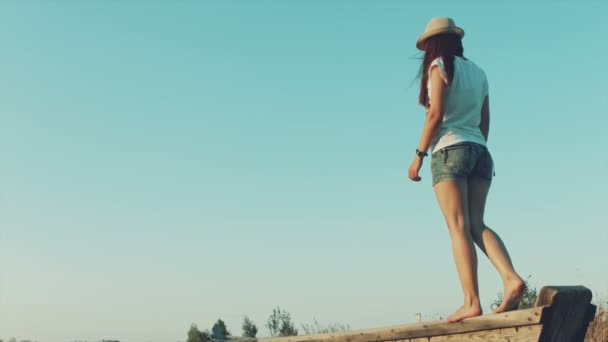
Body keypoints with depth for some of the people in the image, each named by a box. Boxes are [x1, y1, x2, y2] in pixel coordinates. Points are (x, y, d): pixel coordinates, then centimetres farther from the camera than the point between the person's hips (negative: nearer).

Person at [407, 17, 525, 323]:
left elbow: (436, 114, -10)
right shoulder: (477, 72, 20)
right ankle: (511, 278, -18)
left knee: (459, 227, -10)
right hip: (479, 152, 7)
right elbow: (484, 122, 19)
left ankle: (471, 302, -16)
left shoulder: (439, 65, 0)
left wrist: (419, 154, -8)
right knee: (476, 224, 3)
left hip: (450, 151, -6)